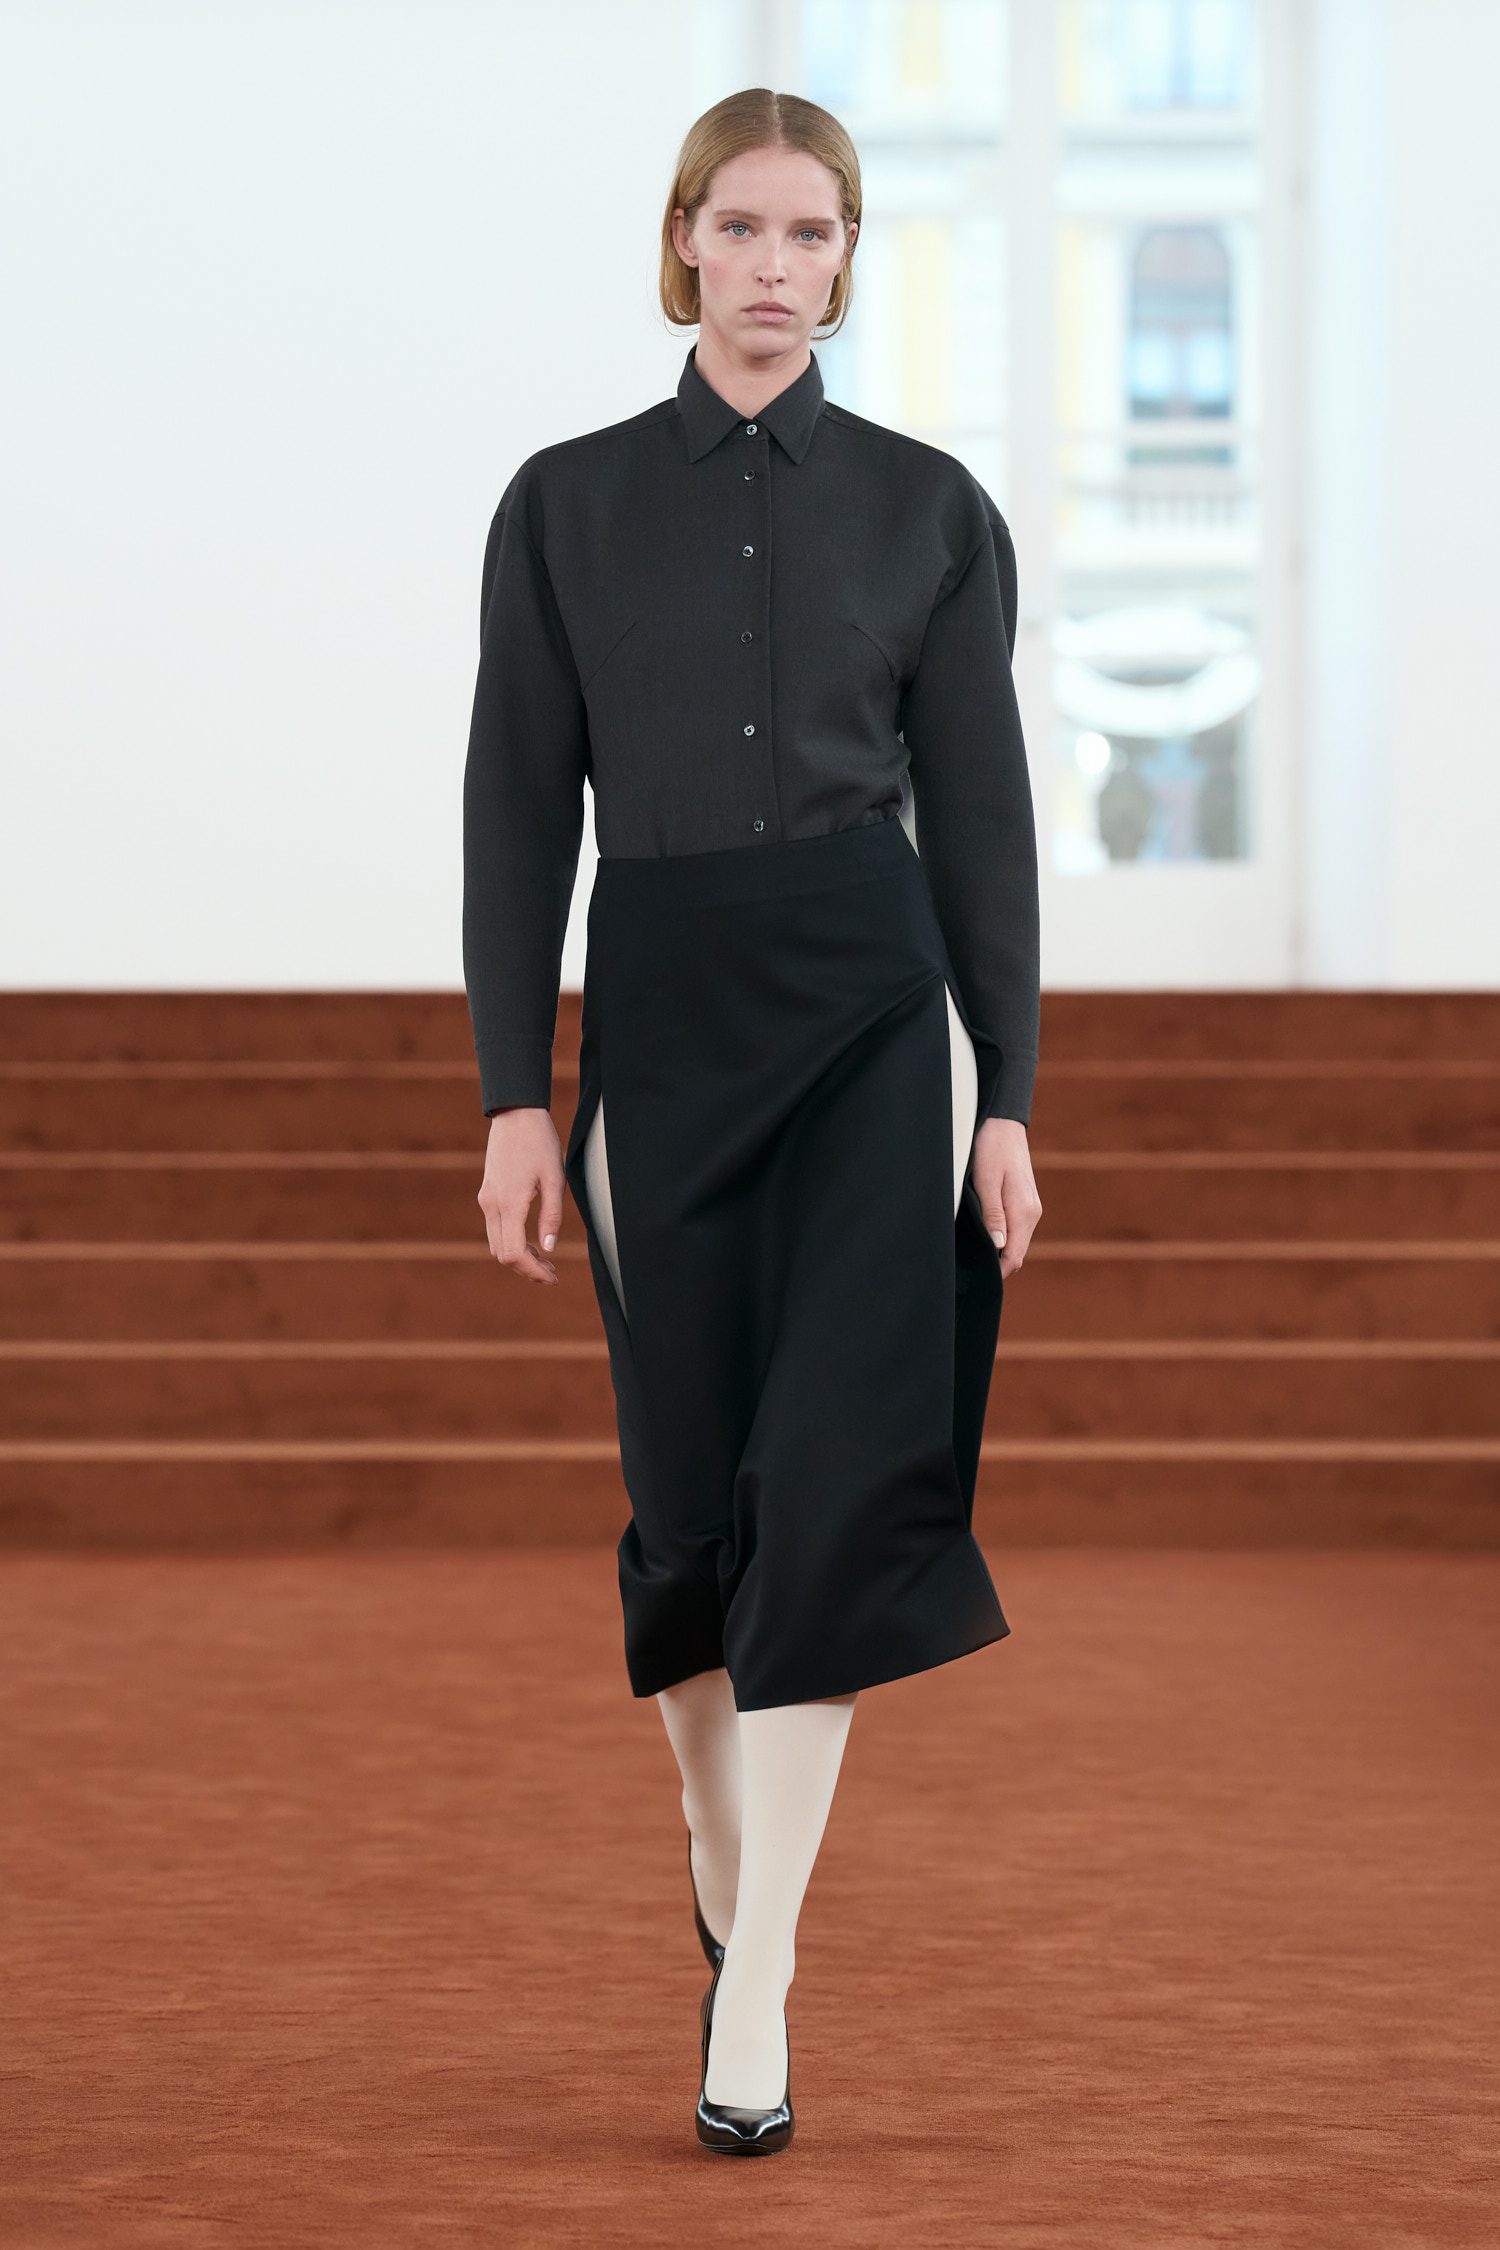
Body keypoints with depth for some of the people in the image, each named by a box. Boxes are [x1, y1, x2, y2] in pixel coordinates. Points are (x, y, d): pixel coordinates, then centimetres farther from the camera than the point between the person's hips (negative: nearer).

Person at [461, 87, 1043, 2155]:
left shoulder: (930, 508, 5)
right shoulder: (568, 505, 5)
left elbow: (980, 809, 5)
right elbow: (520, 808, 4)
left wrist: (1006, 1097, 0)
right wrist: (516, 1093, -2)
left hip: (877, 1009, -1)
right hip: (660, 1023, 1)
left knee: (836, 1475, -11)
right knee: (695, 1491, 8)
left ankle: (754, 1996, -9)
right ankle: (726, 1867, 34)